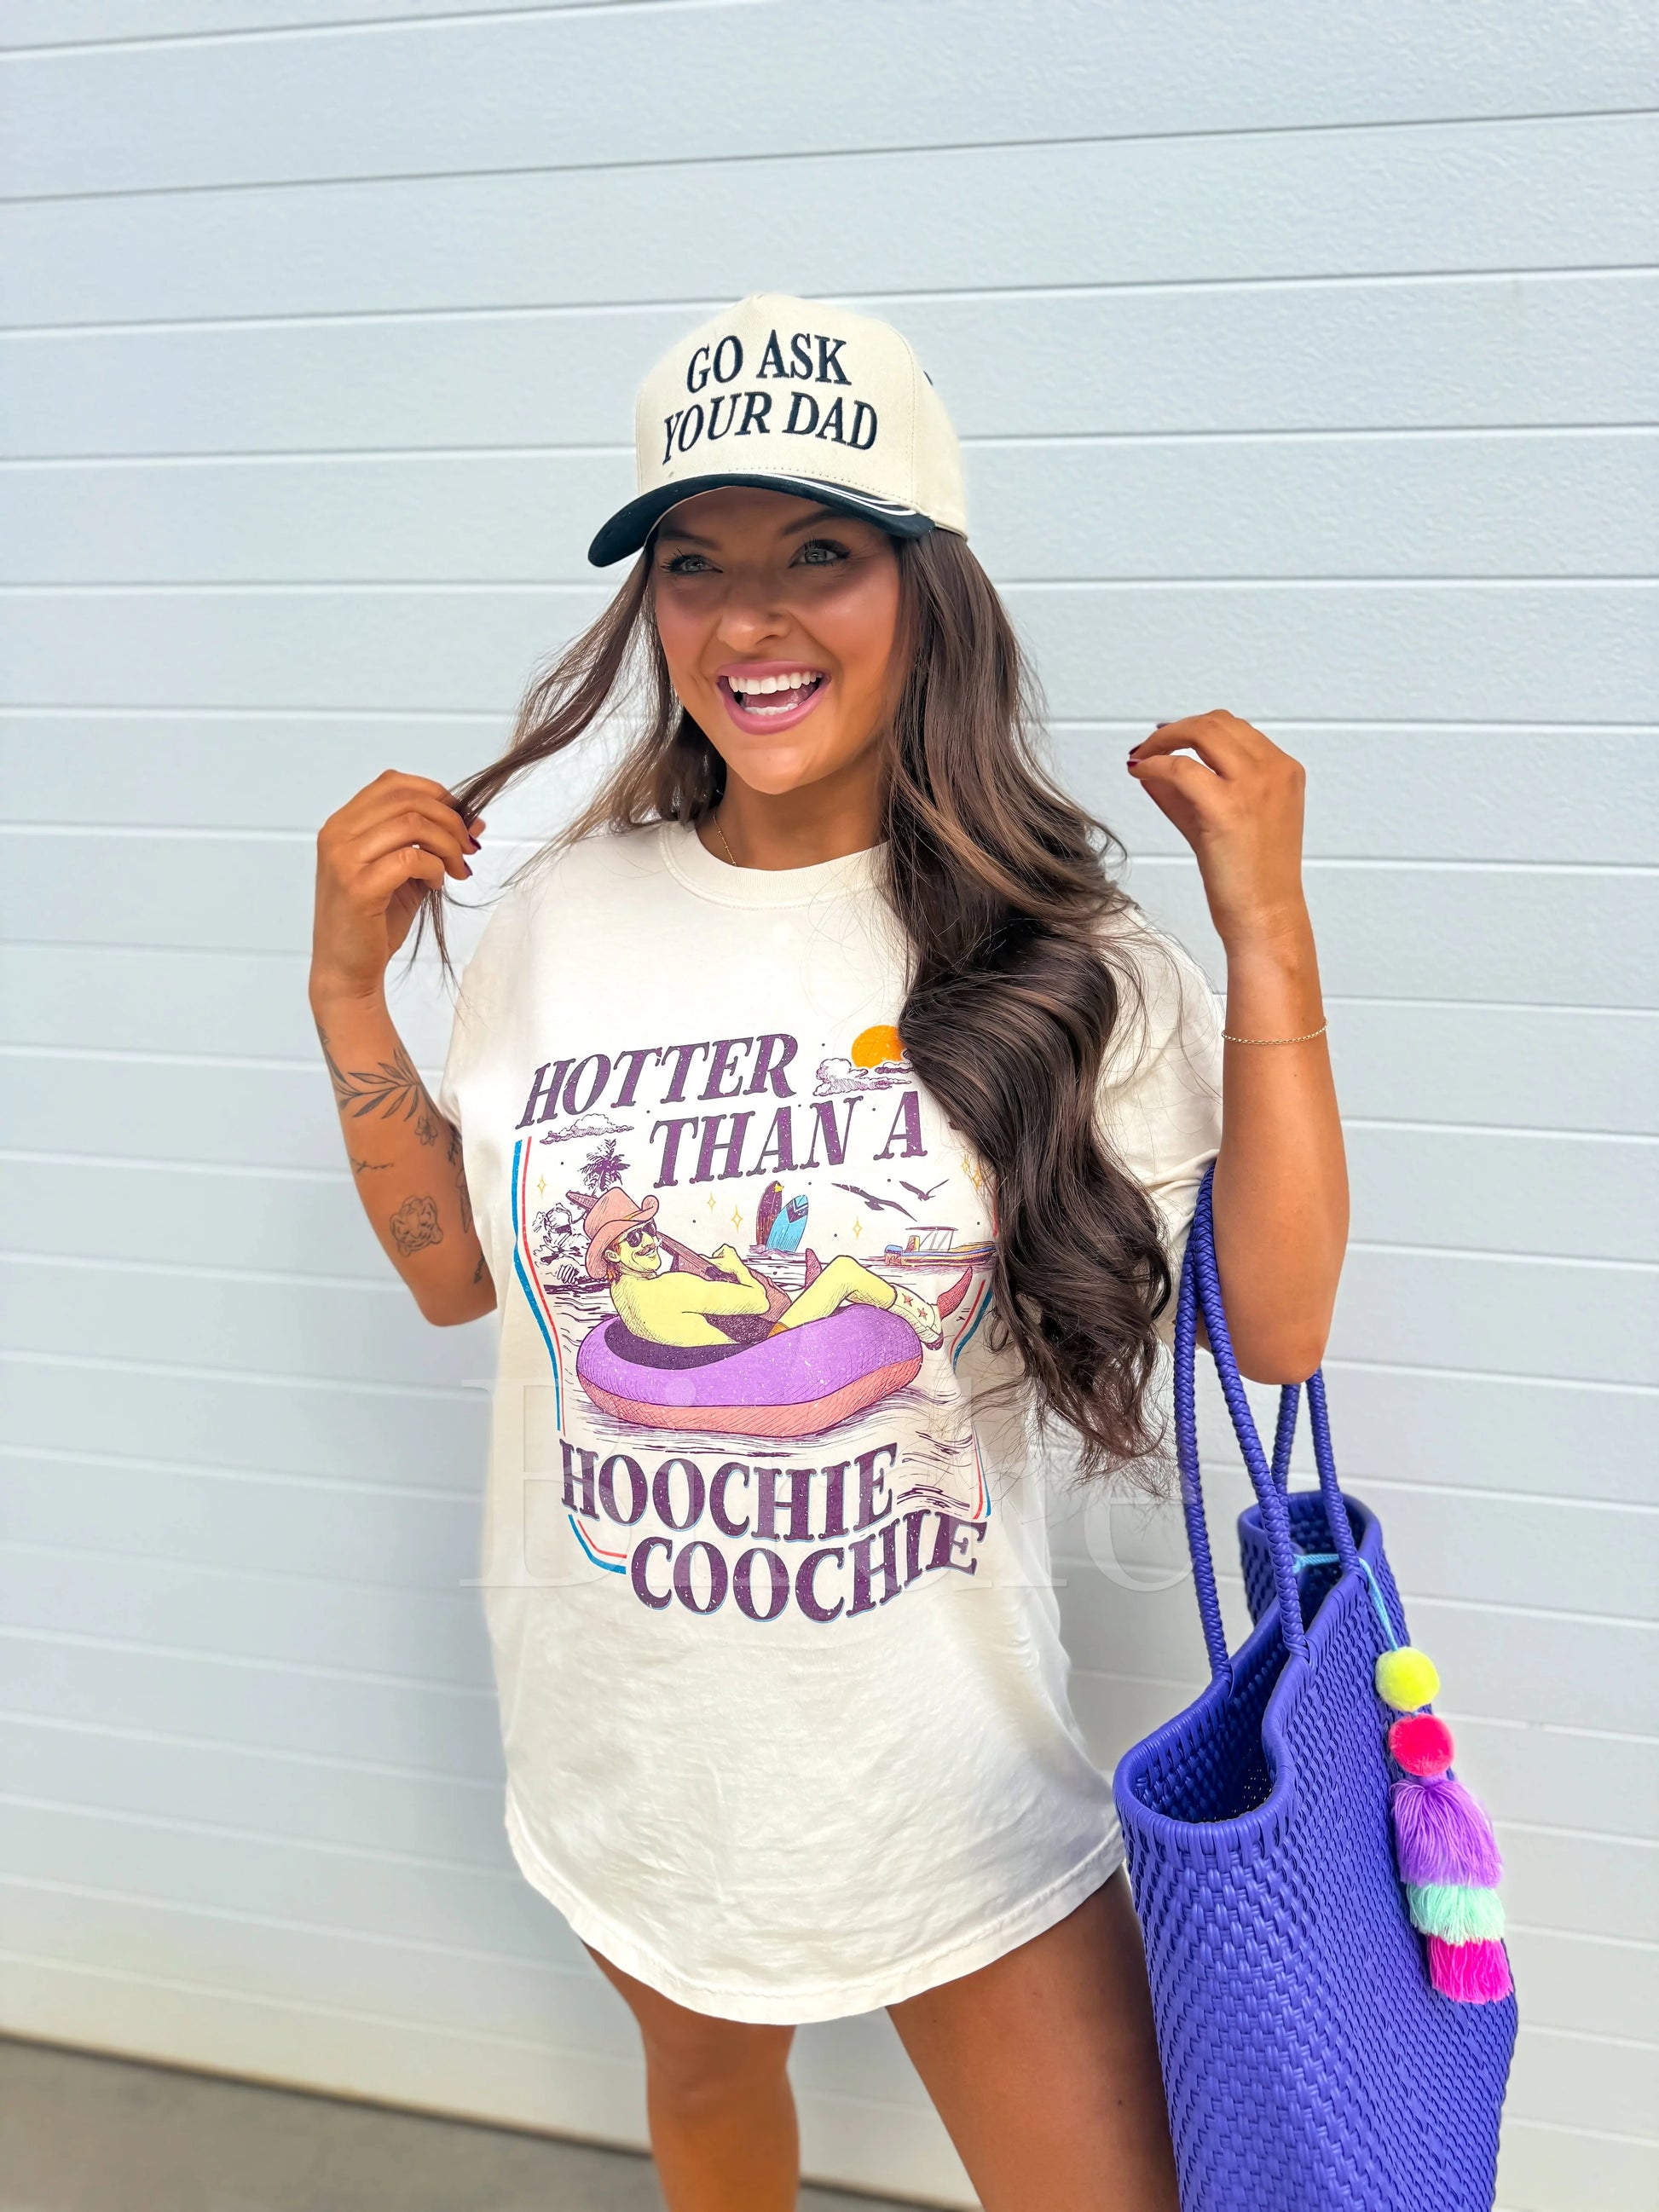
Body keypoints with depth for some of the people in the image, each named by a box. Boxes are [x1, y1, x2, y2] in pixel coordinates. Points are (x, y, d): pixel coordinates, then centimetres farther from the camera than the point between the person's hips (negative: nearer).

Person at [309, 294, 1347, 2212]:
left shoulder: (1051, 955, -13)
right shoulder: (563, 919, -7)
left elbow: (1276, 1324, -16)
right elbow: (453, 1269, 4)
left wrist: (1268, 932, -20)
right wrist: (348, 990, -6)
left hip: (949, 1761, -2)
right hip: (630, 1744, 3)